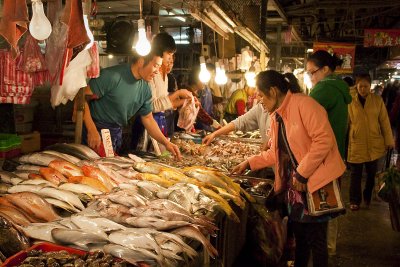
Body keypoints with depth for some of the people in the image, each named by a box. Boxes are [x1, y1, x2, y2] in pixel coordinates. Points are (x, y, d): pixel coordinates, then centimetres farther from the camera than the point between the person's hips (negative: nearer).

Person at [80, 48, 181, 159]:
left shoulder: (145, 89, 0)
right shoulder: (112, 76, -21)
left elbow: (148, 119, 9)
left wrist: (166, 143, 1)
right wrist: (92, 130, -25)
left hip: (117, 133, 6)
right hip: (96, 130, -6)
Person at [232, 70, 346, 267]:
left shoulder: (302, 104, -16)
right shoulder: (276, 116, 11)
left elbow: (324, 140, -23)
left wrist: (302, 173, -22)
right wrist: (249, 163, 12)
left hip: (317, 181, -8)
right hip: (294, 183, 8)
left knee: (315, 239, 2)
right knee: (299, 235, 19)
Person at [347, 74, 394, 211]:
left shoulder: (378, 100, 0)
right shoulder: (351, 102, -3)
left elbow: (384, 121, 3)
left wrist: (389, 140, 3)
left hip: (374, 144, 2)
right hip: (356, 144, -1)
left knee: (372, 173, 15)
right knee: (356, 174, 6)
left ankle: (368, 197, 36)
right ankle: (355, 201, 21)